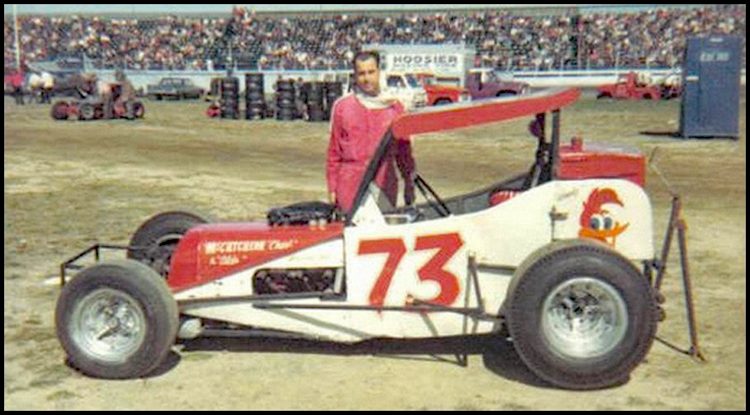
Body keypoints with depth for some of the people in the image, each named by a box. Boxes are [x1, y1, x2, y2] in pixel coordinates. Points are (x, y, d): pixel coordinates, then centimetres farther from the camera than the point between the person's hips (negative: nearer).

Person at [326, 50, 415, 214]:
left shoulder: (394, 107, 7)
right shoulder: (342, 106, 4)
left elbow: (404, 150, 11)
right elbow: (333, 151, 6)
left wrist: (409, 183, 10)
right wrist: (332, 188, 3)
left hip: (385, 185, 1)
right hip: (351, 187, -1)